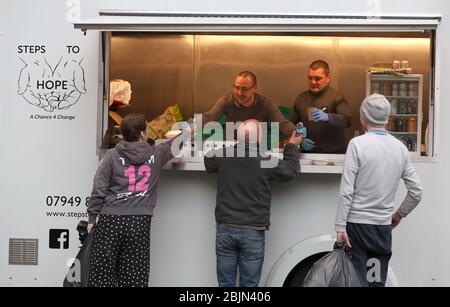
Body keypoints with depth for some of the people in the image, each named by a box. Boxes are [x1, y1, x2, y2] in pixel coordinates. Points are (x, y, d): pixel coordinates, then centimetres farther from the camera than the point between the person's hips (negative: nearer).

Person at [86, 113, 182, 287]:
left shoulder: (112, 156, 1)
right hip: (139, 222, 1)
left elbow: (99, 189, -3)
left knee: (102, 274, 5)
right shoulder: (156, 155, 5)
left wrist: (92, 217, 7)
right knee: (133, 278, 4)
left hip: (110, 220, 0)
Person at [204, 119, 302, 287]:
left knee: (225, 283, 10)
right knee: (249, 284, 8)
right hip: (253, 232, -2)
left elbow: (208, 161, 18)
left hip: (225, 229, 2)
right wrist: (292, 146, 22)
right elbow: (291, 169, 5)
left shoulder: (223, 157, -5)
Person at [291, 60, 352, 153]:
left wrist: (327, 117, -28)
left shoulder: (336, 97, 1)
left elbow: (347, 120, -12)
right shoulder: (301, 98, 14)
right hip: (308, 153, 3)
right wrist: (301, 140, 1)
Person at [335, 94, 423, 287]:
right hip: (384, 227, 4)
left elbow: (346, 192, -14)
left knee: (358, 281, 1)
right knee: (378, 281, 11)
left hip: (357, 224, -4)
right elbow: (416, 192, 7)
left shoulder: (358, 144, -10)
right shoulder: (400, 148, 4)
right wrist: (399, 215, 21)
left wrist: (340, 227, -10)